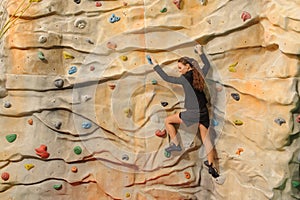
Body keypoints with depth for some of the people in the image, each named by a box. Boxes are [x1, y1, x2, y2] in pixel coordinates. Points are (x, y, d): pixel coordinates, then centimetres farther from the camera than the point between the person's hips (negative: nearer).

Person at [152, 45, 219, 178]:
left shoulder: (185, 78, -12)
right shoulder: (200, 75, 5)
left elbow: (166, 78, -6)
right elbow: (207, 65, 27)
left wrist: (155, 65, 3)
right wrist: (200, 53, 35)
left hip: (192, 113, -6)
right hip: (203, 112, 7)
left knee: (168, 121, 11)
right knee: (206, 139, 15)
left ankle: (175, 144, 13)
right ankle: (211, 166, 22)